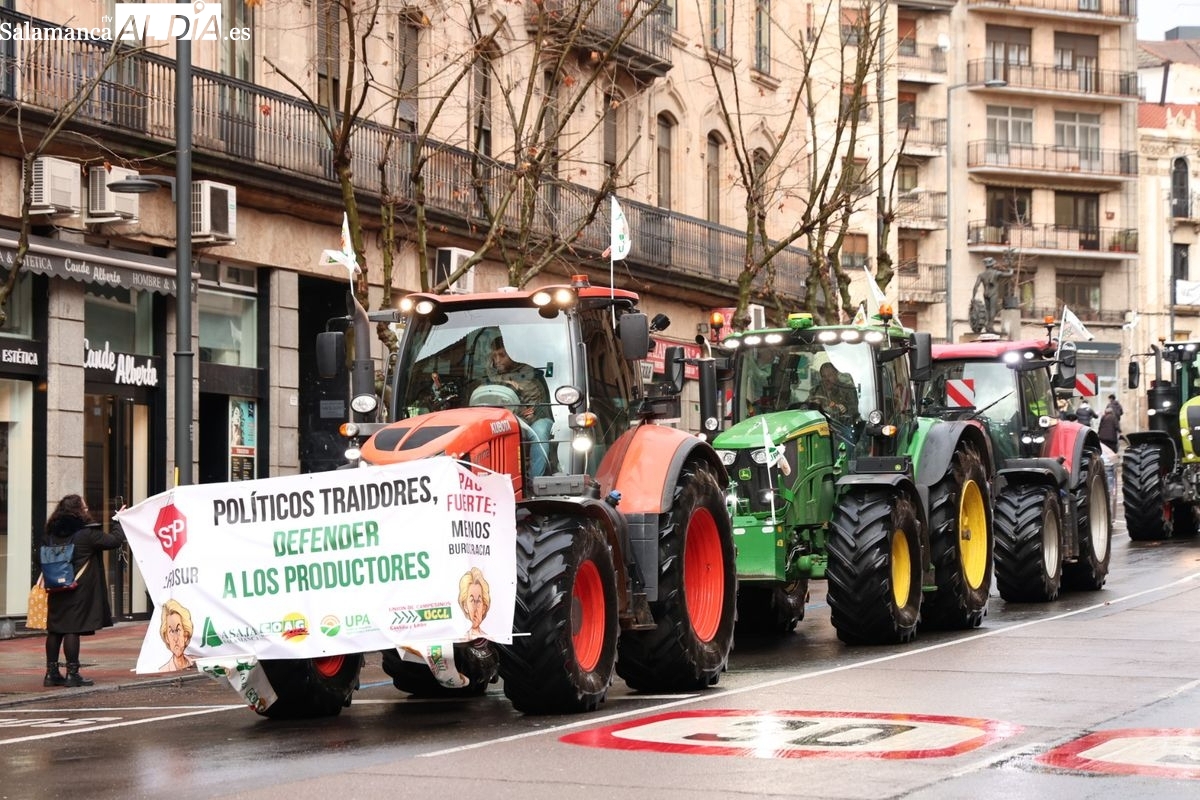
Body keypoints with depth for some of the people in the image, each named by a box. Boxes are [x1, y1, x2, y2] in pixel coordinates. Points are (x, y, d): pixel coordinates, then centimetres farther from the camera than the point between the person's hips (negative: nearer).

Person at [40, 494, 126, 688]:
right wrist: (120, 521, 8)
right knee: (73, 629, -6)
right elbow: (115, 541, -5)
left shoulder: (53, 533, 8)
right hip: (79, 590, -7)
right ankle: (72, 674, -5)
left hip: (57, 590, 7)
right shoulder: (87, 533, -11)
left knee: (54, 630, 9)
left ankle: (51, 673, 13)